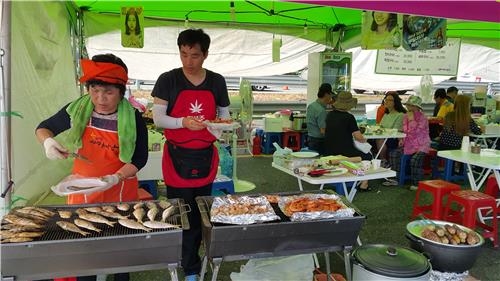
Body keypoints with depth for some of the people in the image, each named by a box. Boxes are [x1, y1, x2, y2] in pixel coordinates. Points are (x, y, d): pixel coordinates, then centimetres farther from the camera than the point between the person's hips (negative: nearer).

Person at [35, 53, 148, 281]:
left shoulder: (133, 119, -14)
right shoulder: (77, 110, -9)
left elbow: (139, 158, -10)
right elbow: (43, 128, 6)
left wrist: (116, 178, -25)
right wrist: (48, 142, -16)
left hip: (120, 191, -1)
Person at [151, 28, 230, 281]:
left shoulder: (217, 82, 4)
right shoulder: (168, 80, -5)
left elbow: (224, 115, 12)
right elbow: (157, 118, -7)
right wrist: (183, 122, -24)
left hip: (205, 157, 3)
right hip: (177, 157, -2)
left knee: (199, 214, 11)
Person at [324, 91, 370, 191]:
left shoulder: (329, 115, 3)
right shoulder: (349, 117, -16)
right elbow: (358, 137, -14)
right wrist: (364, 139, 9)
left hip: (328, 153, 7)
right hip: (344, 153, -7)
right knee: (367, 156, 19)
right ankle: (364, 184, 19)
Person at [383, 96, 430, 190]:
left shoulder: (422, 118, -11)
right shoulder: (406, 116, 9)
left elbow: (415, 132, -23)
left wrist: (412, 120, -20)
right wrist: (402, 140, 4)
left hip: (421, 145, -7)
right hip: (408, 144, 7)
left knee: (415, 159, -32)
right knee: (393, 154, -10)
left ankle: (416, 182, -16)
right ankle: (395, 178, -1)